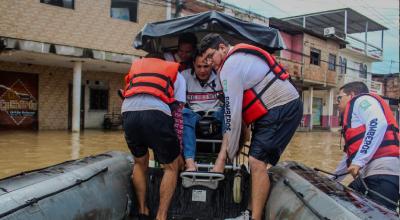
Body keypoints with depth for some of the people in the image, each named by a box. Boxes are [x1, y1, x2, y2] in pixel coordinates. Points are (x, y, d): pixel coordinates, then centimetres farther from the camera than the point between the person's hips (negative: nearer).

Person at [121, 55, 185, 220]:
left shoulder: (136, 65, 37)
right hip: (156, 113, -3)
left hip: (128, 113, 3)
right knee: (172, 167, 17)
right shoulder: (176, 76, 28)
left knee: (140, 164, 28)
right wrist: (178, 151, 21)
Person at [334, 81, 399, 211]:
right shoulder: (354, 120, 32)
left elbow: (378, 124, -16)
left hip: (383, 171, -10)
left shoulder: (362, 100, 5)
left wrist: (359, 161, -21)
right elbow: (350, 154, 39)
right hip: (369, 173, 10)